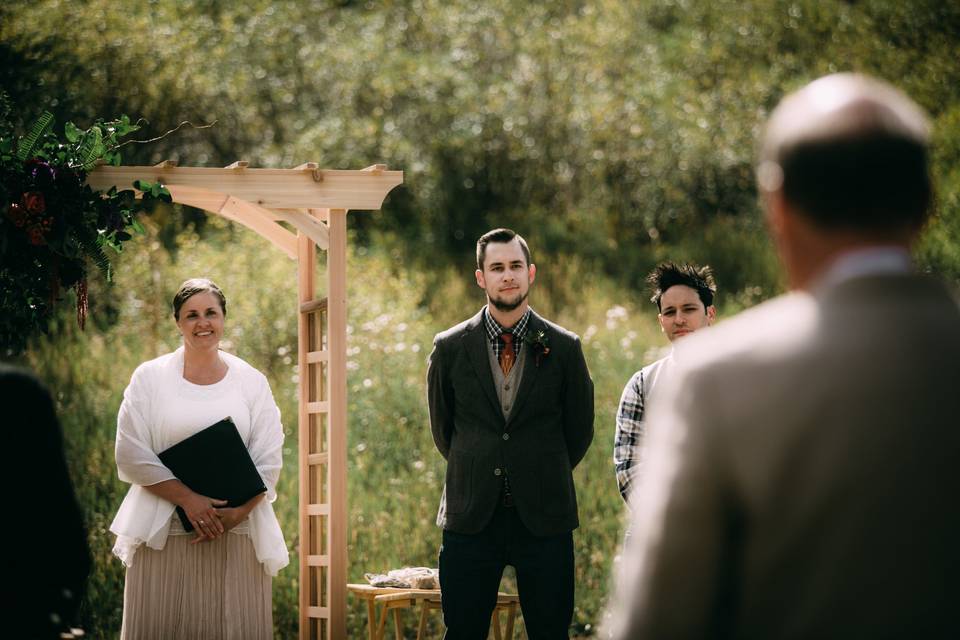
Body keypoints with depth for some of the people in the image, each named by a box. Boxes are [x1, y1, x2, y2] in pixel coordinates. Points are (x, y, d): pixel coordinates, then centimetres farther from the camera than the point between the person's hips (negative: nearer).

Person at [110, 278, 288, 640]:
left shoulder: (251, 382, 9)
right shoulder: (150, 377, 5)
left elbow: (268, 463, 4)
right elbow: (131, 456, -2)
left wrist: (236, 513, -13)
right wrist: (187, 498, -13)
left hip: (238, 534, 1)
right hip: (164, 534, -1)